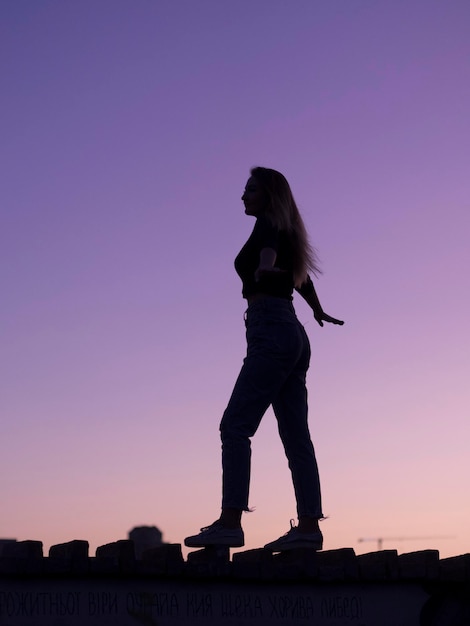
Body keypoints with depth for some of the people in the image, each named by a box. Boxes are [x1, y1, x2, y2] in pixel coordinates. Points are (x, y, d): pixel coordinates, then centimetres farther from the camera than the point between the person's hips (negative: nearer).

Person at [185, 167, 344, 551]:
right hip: (294, 336, 10)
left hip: (271, 332, -10)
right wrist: (319, 312, 57)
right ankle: (309, 526, 3)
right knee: (295, 435, 4)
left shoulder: (268, 224, -1)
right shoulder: (287, 234, 23)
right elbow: (302, 277, 40)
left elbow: (268, 249, -26)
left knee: (235, 425, -14)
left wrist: (265, 267, -48)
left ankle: (230, 523, -20)